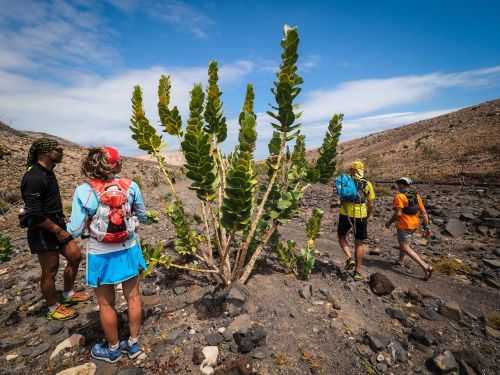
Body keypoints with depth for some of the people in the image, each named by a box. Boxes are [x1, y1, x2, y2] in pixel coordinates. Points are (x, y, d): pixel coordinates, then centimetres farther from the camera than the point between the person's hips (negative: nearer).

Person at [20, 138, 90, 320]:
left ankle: (68, 294, 34)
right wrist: (58, 231, -18)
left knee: (75, 256, 15)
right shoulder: (34, 178, -22)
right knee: (50, 270, 5)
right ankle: (54, 308, 25)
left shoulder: (47, 173, 8)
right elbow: (35, 214, -25)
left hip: (56, 226, 9)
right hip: (43, 232, -9)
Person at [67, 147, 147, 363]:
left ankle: (113, 349, 40)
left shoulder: (84, 191, -16)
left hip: (101, 256, -2)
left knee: (106, 304, 18)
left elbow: (75, 231, -11)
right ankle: (134, 344, 38)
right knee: (133, 297, 19)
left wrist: (88, 221, 9)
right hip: (129, 251, 2)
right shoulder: (130, 186, -11)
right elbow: (143, 217, 2)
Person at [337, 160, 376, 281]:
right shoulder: (367, 184, 4)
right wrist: (367, 217, 17)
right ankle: (357, 272, 17)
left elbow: (342, 200, -2)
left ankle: (350, 258, 3)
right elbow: (371, 204, 5)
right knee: (359, 243, 12)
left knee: (342, 236, 22)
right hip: (361, 215, 1)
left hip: (345, 214, 0)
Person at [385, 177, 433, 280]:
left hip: (404, 225, -8)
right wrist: (426, 228, 8)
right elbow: (424, 212, 5)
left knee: (405, 248, 0)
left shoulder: (399, 196, -16)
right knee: (404, 242, 27)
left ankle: (425, 266, -8)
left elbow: (398, 213, -22)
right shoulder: (416, 196, 6)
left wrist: (389, 222, -8)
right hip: (414, 225, 8)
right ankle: (401, 261, 40)